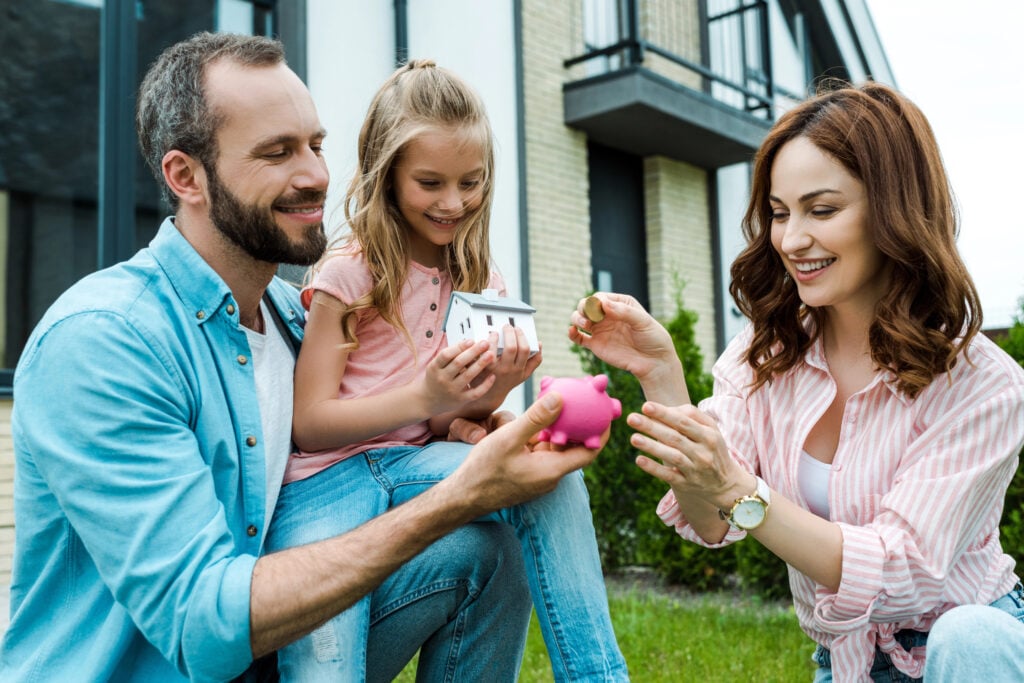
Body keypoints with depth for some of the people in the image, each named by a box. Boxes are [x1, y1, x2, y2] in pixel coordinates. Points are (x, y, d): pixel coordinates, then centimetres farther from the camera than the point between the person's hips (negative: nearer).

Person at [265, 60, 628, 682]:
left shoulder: (481, 284, 9)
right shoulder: (349, 274, -7)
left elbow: (451, 427, 12)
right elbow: (308, 422, -8)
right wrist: (424, 399, -22)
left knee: (551, 474, -24)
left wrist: (489, 396, -12)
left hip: (416, 463, 4)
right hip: (328, 474, -4)